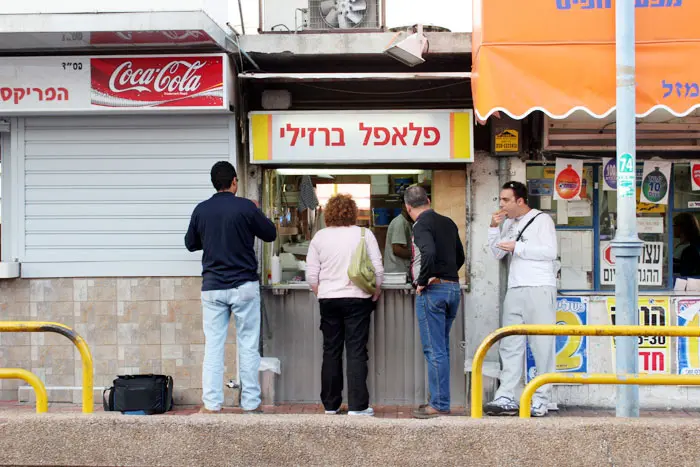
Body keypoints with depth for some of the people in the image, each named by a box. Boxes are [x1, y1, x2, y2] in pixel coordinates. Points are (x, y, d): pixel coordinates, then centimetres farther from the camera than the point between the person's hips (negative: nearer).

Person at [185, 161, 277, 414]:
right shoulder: (245, 207, -7)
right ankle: (251, 404, 7)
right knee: (248, 347, 4)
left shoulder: (201, 210, 2)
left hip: (212, 287, 3)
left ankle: (211, 405, 4)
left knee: (213, 347, 6)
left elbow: (190, 243, 15)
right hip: (244, 286, -2)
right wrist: (258, 214, 21)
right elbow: (270, 234, 5)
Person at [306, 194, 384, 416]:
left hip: (328, 300, 2)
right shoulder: (364, 234, -3)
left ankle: (331, 404, 15)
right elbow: (378, 269, -4)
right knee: (356, 352, 0)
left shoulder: (319, 237, 3)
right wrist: (375, 294, 9)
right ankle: (357, 405, -2)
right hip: (357, 298, -2)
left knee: (331, 352, 10)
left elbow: (311, 275, 3)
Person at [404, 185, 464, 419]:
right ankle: (439, 399, 21)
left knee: (435, 351, -4)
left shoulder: (422, 225, -11)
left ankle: (439, 405, -1)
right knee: (441, 349, 15)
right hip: (453, 288, 8)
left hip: (432, 290, -8)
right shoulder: (448, 223, 13)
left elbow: (429, 252, -28)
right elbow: (460, 257, 21)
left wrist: (422, 281, -17)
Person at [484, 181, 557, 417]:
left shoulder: (541, 220, -1)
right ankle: (506, 399, 3)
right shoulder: (509, 223, 19)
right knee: (510, 346, 3)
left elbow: (550, 251, -11)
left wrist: (517, 247, -10)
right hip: (515, 291, 7)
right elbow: (497, 253, 19)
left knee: (542, 346, -4)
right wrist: (494, 228, 6)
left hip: (539, 289, -7)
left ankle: (541, 401, -2)